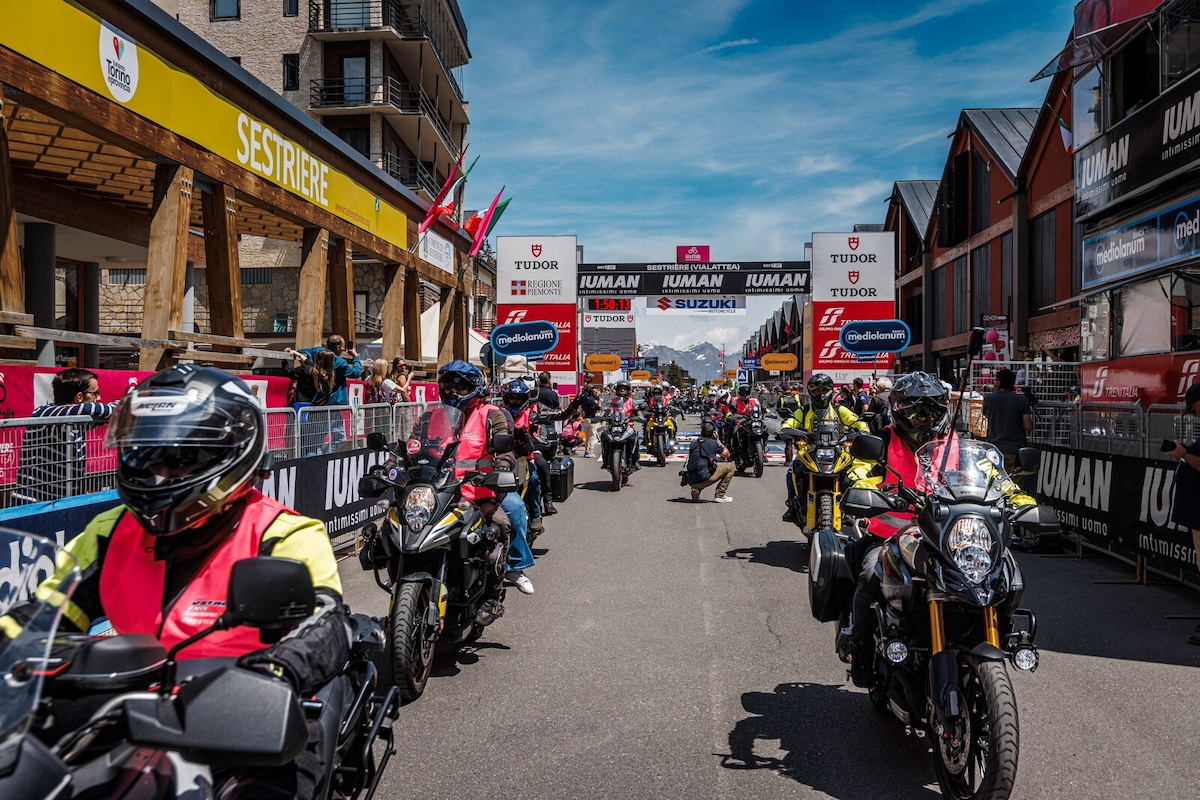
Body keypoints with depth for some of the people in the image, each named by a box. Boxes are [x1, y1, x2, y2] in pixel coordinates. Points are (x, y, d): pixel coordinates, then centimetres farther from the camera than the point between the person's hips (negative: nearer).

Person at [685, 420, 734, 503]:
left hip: (691, 481, 7)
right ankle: (720, 495, 6)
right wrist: (718, 440, 24)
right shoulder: (712, 443, 0)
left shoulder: (694, 443, 18)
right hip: (703, 478, -7)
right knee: (730, 466, 9)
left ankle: (696, 489, 13)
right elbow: (727, 454, 16)